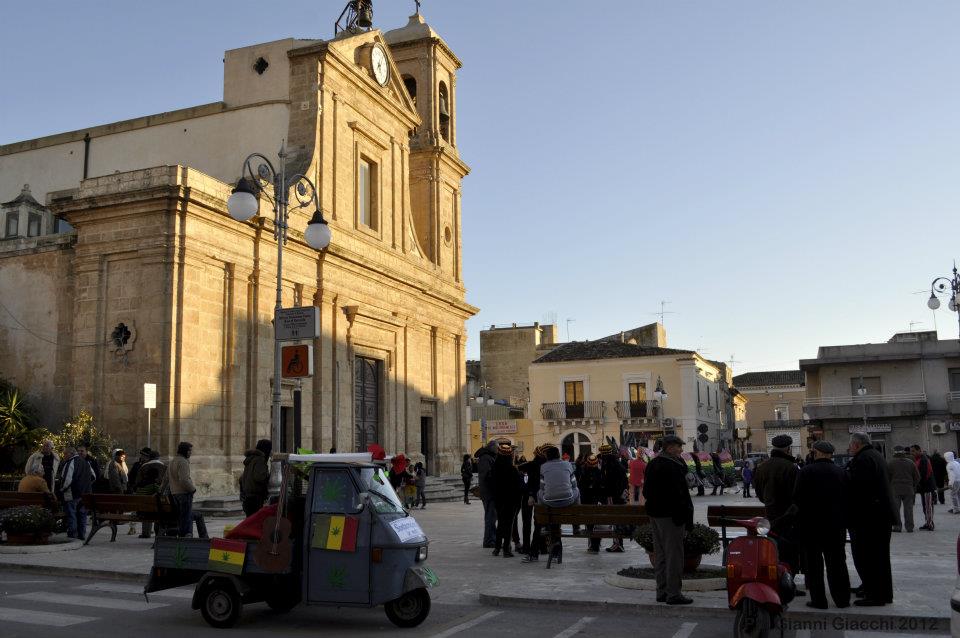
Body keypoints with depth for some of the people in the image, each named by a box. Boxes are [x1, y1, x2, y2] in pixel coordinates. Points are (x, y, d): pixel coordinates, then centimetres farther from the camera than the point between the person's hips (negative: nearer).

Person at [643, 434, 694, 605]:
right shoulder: (673, 466, -18)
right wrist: (687, 520, -16)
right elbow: (680, 494, -20)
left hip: (654, 514, 9)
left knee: (660, 555, 14)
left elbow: (646, 491, 16)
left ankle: (661, 591, 20)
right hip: (670, 515, -9)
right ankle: (673, 593, 1)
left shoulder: (652, 464, 11)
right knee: (674, 554, -2)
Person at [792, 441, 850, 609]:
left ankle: (818, 600, 5)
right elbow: (847, 500, 3)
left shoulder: (806, 471, -10)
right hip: (836, 526, 3)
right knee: (837, 562, 12)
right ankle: (842, 599, 16)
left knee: (813, 563, 4)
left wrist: (799, 519, 4)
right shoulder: (841, 473, 0)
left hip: (810, 525, -3)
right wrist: (843, 523, 11)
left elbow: (797, 499, -10)